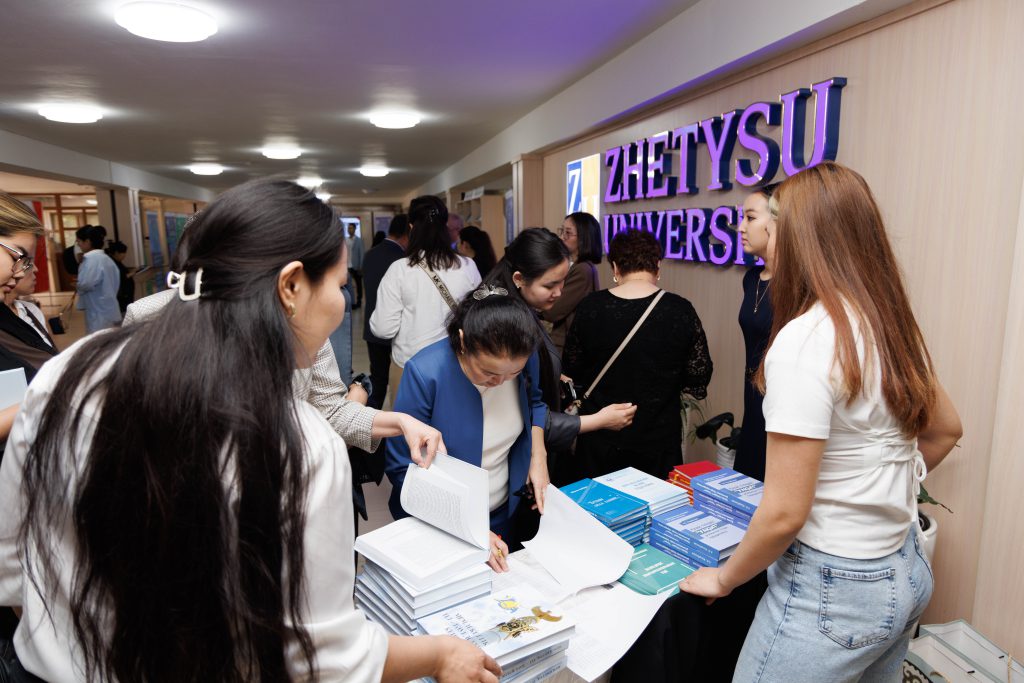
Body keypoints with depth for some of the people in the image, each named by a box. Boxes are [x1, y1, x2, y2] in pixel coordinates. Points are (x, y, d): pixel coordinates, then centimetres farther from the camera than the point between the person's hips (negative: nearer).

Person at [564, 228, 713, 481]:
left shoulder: (589, 308, -10)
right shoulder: (680, 311, -13)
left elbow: (571, 372, 2)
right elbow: (698, 382, -5)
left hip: (599, 441, 1)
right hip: (658, 441, 0)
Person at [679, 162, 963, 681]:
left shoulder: (805, 338, -25)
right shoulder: (894, 326, 0)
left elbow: (784, 514, -24)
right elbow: (945, 430, 17)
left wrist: (724, 578, -8)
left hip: (833, 590, -8)